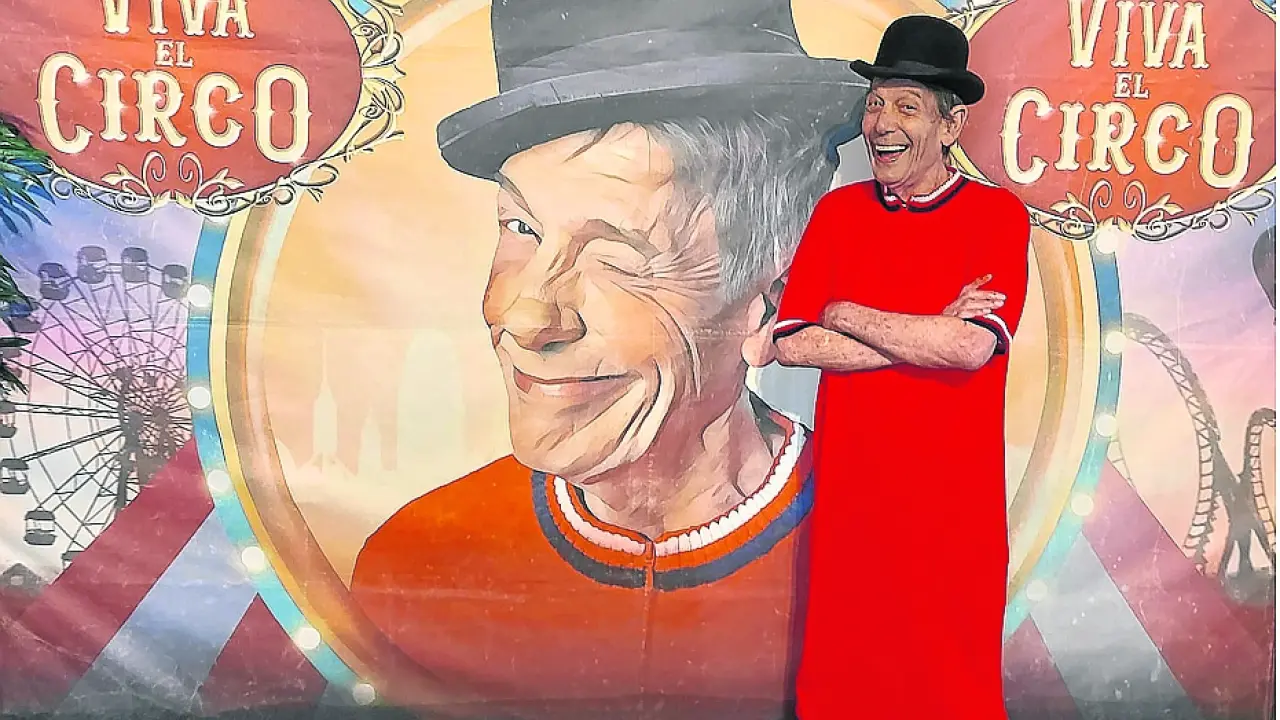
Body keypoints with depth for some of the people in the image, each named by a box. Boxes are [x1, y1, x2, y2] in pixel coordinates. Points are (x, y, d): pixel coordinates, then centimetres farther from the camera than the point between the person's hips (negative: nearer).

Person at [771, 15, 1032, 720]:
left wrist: (846, 314, -9)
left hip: (954, 500, -2)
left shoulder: (998, 214, -3)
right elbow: (792, 344, -5)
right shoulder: (838, 210, 6)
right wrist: (931, 334, -10)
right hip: (849, 490, 3)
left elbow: (971, 348, -18)